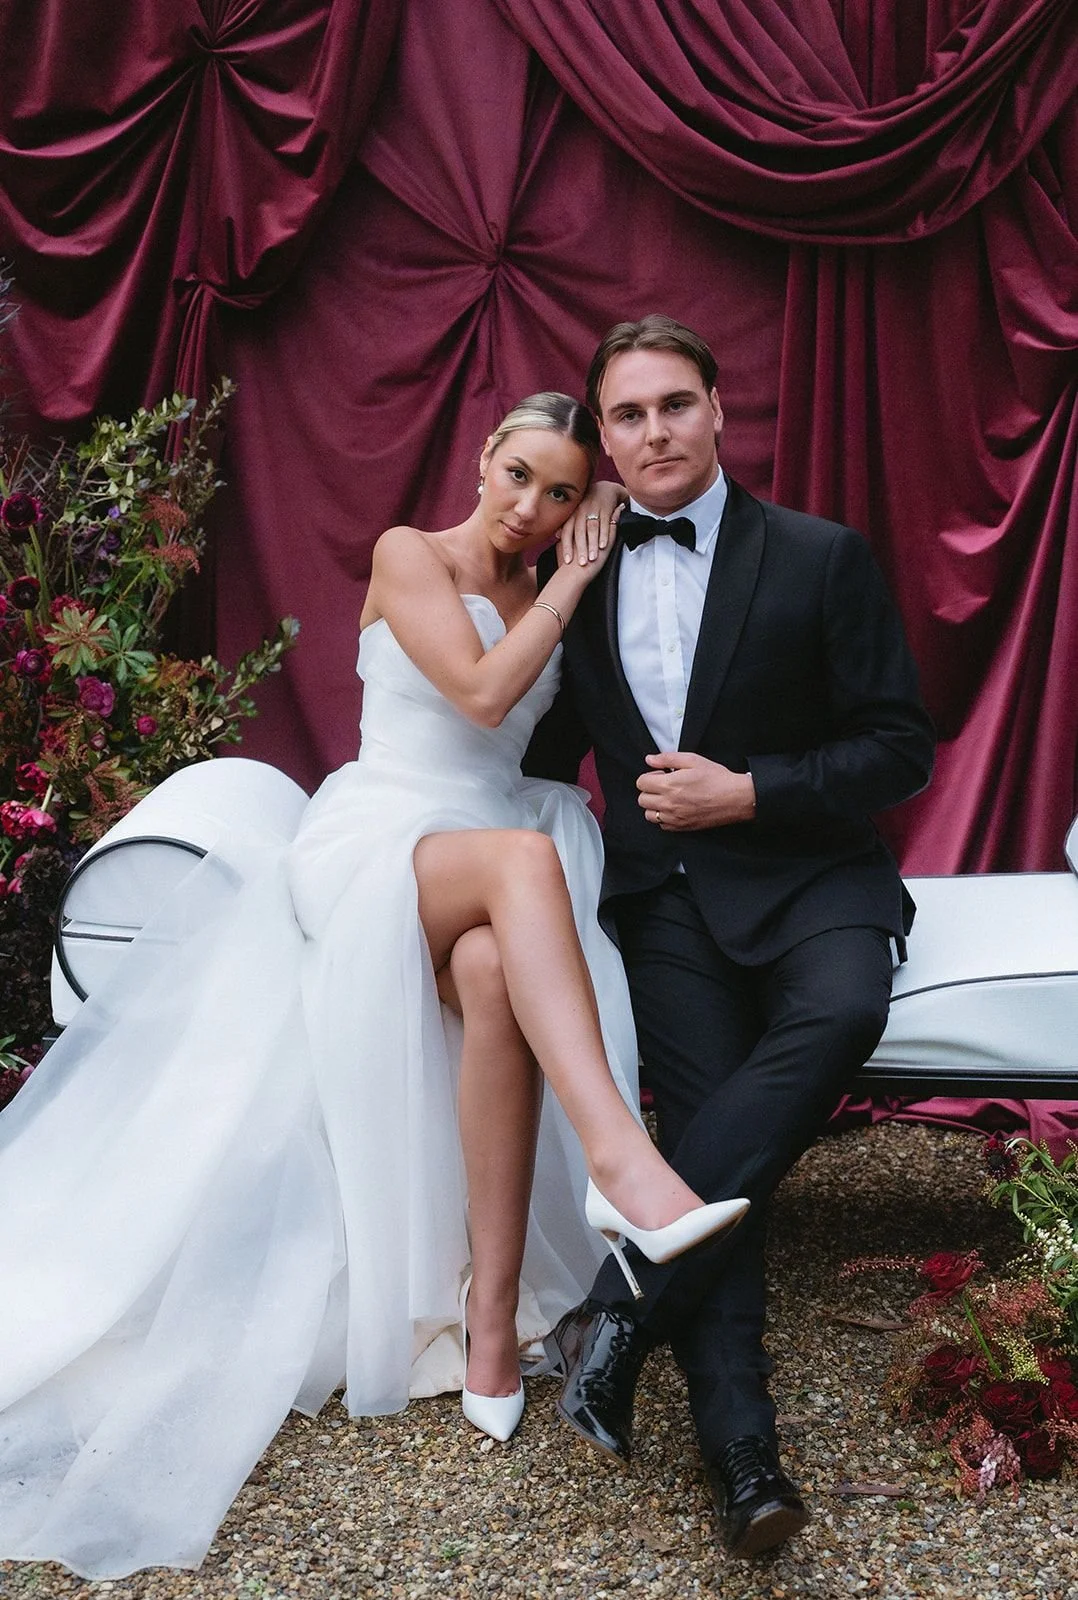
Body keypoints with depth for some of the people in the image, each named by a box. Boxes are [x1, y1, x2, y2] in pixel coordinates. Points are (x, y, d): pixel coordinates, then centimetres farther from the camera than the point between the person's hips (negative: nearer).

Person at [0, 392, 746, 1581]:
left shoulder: (551, 599, 18)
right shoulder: (409, 555, 0)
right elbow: (481, 692, -13)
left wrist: (594, 565, 11)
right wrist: (572, 585, -4)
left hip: (490, 874, 4)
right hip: (376, 845, -4)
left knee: (497, 973, -35)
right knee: (525, 857, -40)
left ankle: (493, 1313, -32)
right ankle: (623, 1163, -56)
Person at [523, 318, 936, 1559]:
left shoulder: (821, 559, 0)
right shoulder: (581, 574, 10)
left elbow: (901, 747, -1)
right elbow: (550, 744, 22)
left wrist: (747, 793, -12)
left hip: (806, 876, -2)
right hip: (665, 896, 2)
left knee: (839, 1013, -34)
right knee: (705, 1117, -19)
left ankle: (622, 1302, -30)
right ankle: (741, 1454, -19)